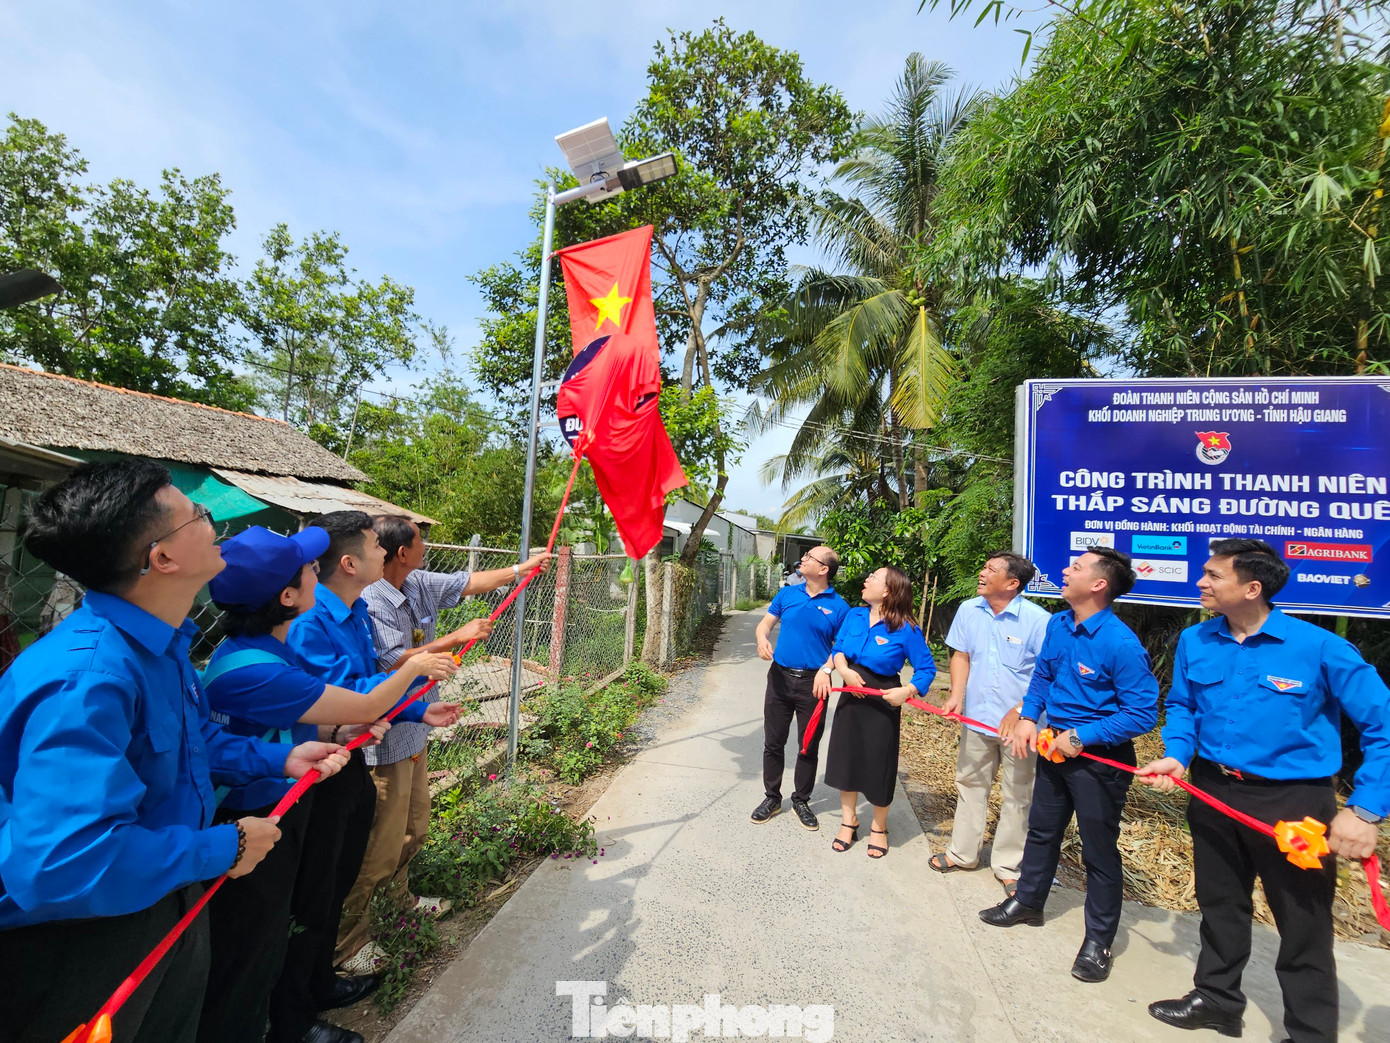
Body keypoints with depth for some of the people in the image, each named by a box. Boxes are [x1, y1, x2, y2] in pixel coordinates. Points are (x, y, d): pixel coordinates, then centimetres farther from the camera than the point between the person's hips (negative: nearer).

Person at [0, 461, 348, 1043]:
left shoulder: (161, 643, -3)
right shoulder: (86, 681, -36)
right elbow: (62, 863, -39)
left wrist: (280, 759, 0)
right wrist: (222, 848, -27)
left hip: (169, 903, 9)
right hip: (78, 945, -9)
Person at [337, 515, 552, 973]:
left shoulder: (419, 585, 2)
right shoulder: (369, 602, -24)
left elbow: (470, 582, 12)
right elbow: (394, 662, -30)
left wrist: (523, 567, 17)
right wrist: (457, 638, -26)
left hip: (415, 733, 9)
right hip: (386, 739, -9)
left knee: (415, 827, 23)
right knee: (381, 844, 3)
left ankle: (400, 896, 45)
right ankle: (348, 938, 21)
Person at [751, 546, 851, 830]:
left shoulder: (838, 606, -7)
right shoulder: (787, 593, 2)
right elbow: (765, 622, 6)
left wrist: (826, 670, -19)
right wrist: (762, 639, -16)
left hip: (813, 683, -2)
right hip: (780, 677, 2)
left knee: (809, 746, 12)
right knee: (773, 743, 11)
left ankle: (801, 800, 31)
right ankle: (772, 797, 29)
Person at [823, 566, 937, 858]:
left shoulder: (906, 630, -17)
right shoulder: (854, 616, -2)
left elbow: (927, 669, -11)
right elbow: (838, 647, 9)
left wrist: (907, 691, -27)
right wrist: (843, 669, -10)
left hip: (883, 704, -5)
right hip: (851, 699, 5)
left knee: (879, 765, 8)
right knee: (846, 758, 14)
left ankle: (879, 827, 33)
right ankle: (849, 821, 35)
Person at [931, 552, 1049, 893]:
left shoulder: (1038, 620, -17)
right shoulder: (969, 610, -2)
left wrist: (1020, 710, -21)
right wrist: (956, 696, -6)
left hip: (1019, 723, -4)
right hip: (976, 718, 5)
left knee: (1017, 795, 10)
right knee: (970, 784, 17)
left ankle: (1009, 866, 28)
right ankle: (962, 852, 34)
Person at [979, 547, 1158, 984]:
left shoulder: (1121, 644, -25)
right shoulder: (1058, 625, -3)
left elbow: (1142, 714, -23)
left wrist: (1082, 737, -22)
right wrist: (1028, 718, 1)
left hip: (1099, 756, -7)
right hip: (1056, 746, 7)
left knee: (1099, 849, 10)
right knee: (1042, 829, 22)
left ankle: (1099, 940, 29)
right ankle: (1027, 901, 43)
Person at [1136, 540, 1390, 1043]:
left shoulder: (1319, 648, -18)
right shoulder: (1194, 642, -4)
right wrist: (1177, 755, -6)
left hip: (1293, 803, -4)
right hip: (1214, 794, 5)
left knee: (1303, 926, 10)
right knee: (1219, 904, 22)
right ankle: (1217, 999, 43)